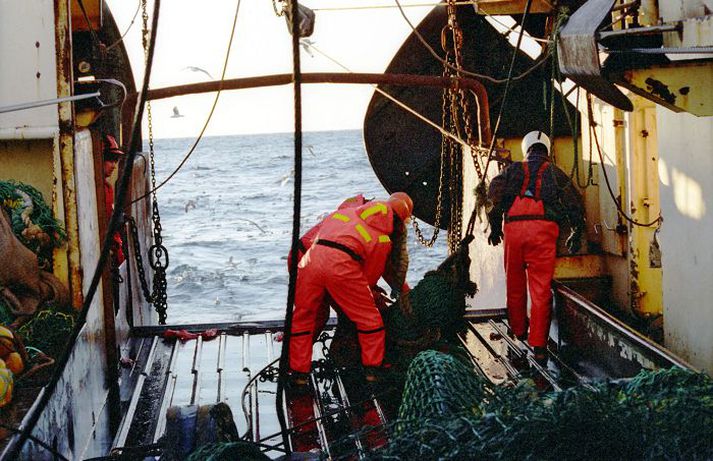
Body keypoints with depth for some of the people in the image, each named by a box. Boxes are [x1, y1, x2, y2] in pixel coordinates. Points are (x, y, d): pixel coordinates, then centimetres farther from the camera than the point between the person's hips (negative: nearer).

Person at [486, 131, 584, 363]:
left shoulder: (513, 170, 19)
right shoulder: (554, 172, 18)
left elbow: (494, 193, 5)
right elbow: (574, 202, 12)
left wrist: (495, 227, 13)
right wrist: (576, 235, 22)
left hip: (513, 227, 1)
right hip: (543, 228, -1)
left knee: (515, 284, 16)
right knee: (541, 288, -2)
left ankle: (518, 333, 29)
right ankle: (538, 345, -7)